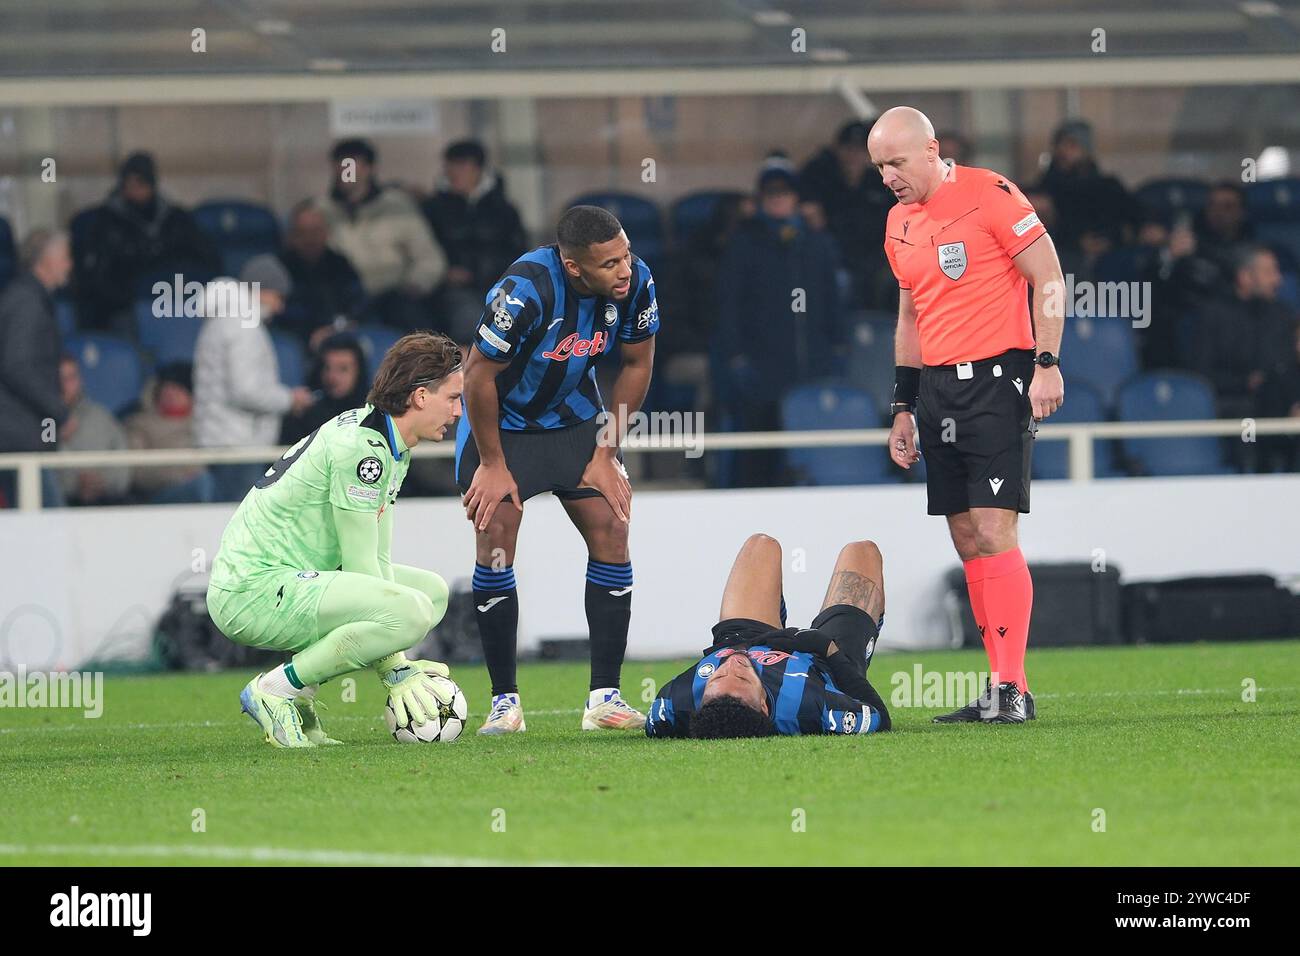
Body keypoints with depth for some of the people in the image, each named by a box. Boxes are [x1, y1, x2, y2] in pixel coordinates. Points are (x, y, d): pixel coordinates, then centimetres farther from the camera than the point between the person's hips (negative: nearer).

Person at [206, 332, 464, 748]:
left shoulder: (394, 447, 13)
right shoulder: (359, 445, -18)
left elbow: (379, 559, 10)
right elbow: (360, 564, -18)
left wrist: (396, 665, -1)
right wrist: (395, 671, -16)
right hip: (252, 592, -11)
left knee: (432, 590, 16)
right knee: (411, 611, -26)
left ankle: (299, 694, 9)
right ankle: (275, 690, -12)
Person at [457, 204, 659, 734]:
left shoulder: (635, 283, -20)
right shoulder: (525, 290, -35)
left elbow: (636, 365, -3)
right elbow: (479, 376, -23)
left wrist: (605, 454, -3)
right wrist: (492, 465, -15)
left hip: (575, 417, 4)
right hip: (500, 420, -4)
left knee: (610, 531, -8)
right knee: (495, 540, -11)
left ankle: (604, 696, -5)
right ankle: (504, 699, -2)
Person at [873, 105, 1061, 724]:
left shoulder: (989, 196, -9)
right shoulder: (899, 223, 14)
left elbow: (1048, 279, -8)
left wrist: (1046, 364, -15)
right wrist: (903, 408, 20)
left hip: (998, 380, -7)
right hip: (937, 388, 7)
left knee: (993, 531, -14)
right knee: (967, 541, 4)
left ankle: (1013, 689, -14)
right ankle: (1002, 689, 7)